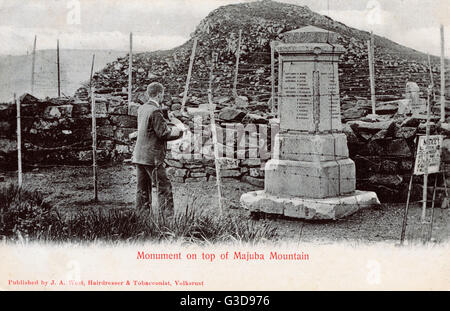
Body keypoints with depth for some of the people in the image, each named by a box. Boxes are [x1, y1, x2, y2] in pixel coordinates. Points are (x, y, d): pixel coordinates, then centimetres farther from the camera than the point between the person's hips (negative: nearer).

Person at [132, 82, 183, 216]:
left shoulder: (142, 109, 12)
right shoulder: (155, 111, -15)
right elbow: (163, 133, -16)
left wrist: (170, 129, 16)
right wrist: (176, 132, 1)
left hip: (139, 156, 9)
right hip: (152, 157, -9)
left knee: (142, 189, 12)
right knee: (164, 187, -3)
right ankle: (167, 215, -4)